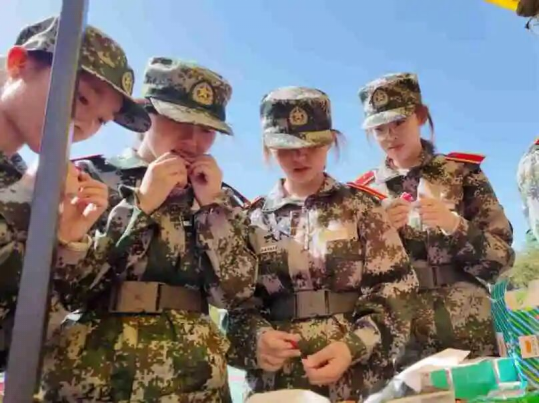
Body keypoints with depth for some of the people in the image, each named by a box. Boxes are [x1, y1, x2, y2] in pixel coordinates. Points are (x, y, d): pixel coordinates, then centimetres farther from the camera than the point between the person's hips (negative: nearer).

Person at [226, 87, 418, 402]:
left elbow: (394, 288, -4)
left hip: (359, 377, -1)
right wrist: (256, 337, -17)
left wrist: (354, 345, -18)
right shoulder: (255, 219, 2)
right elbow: (239, 302, 3)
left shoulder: (361, 206, -1)